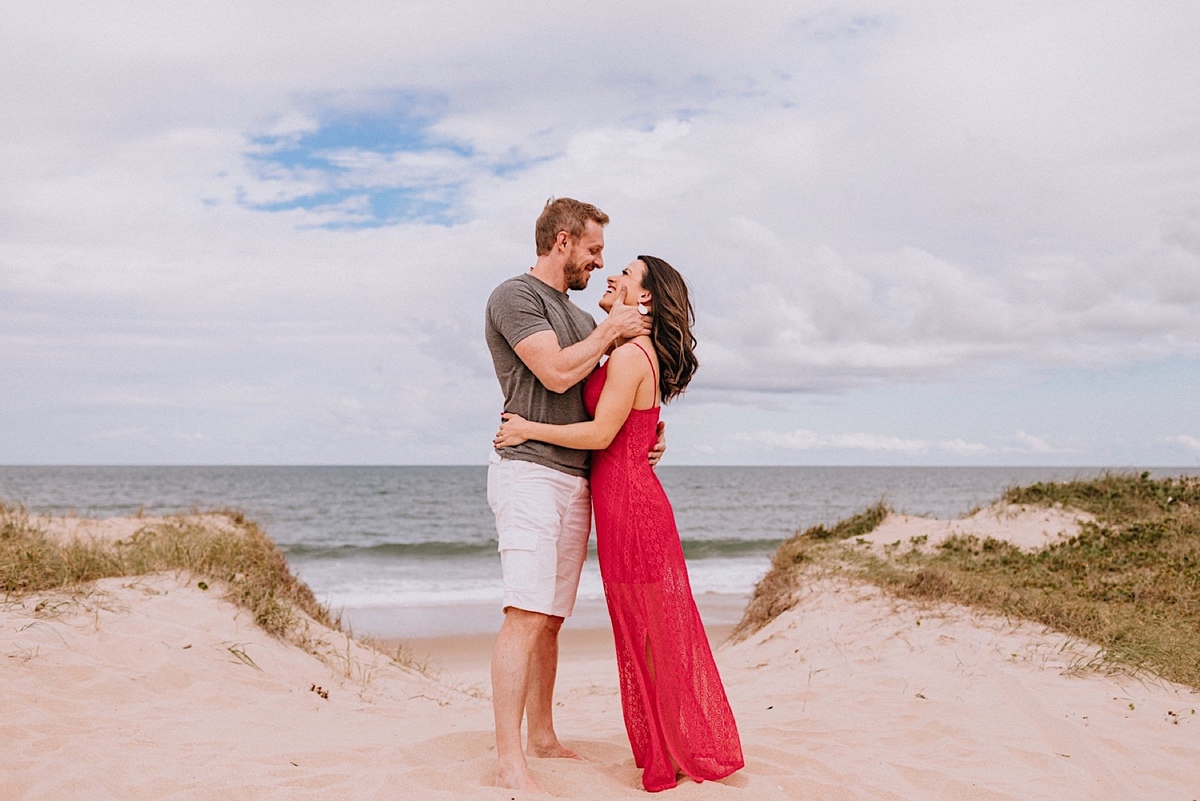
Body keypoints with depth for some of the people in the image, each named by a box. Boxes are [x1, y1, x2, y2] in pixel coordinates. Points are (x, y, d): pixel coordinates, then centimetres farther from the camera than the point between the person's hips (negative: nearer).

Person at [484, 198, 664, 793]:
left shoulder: (578, 317, 23)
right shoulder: (515, 296, -3)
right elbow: (557, 374, -15)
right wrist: (611, 331, -2)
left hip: (576, 480, 8)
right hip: (530, 471, -8)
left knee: (551, 618, 10)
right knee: (526, 615, -15)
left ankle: (542, 736, 19)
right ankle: (509, 762, -14)